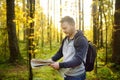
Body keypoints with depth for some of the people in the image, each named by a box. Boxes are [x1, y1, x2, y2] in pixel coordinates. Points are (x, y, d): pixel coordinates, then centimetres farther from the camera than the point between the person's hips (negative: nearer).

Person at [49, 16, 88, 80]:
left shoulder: (81, 40, -17)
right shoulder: (65, 39, 6)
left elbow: (78, 61, -23)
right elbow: (60, 52, 17)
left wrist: (60, 65, -29)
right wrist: (52, 59, -2)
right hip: (66, 74, 7)